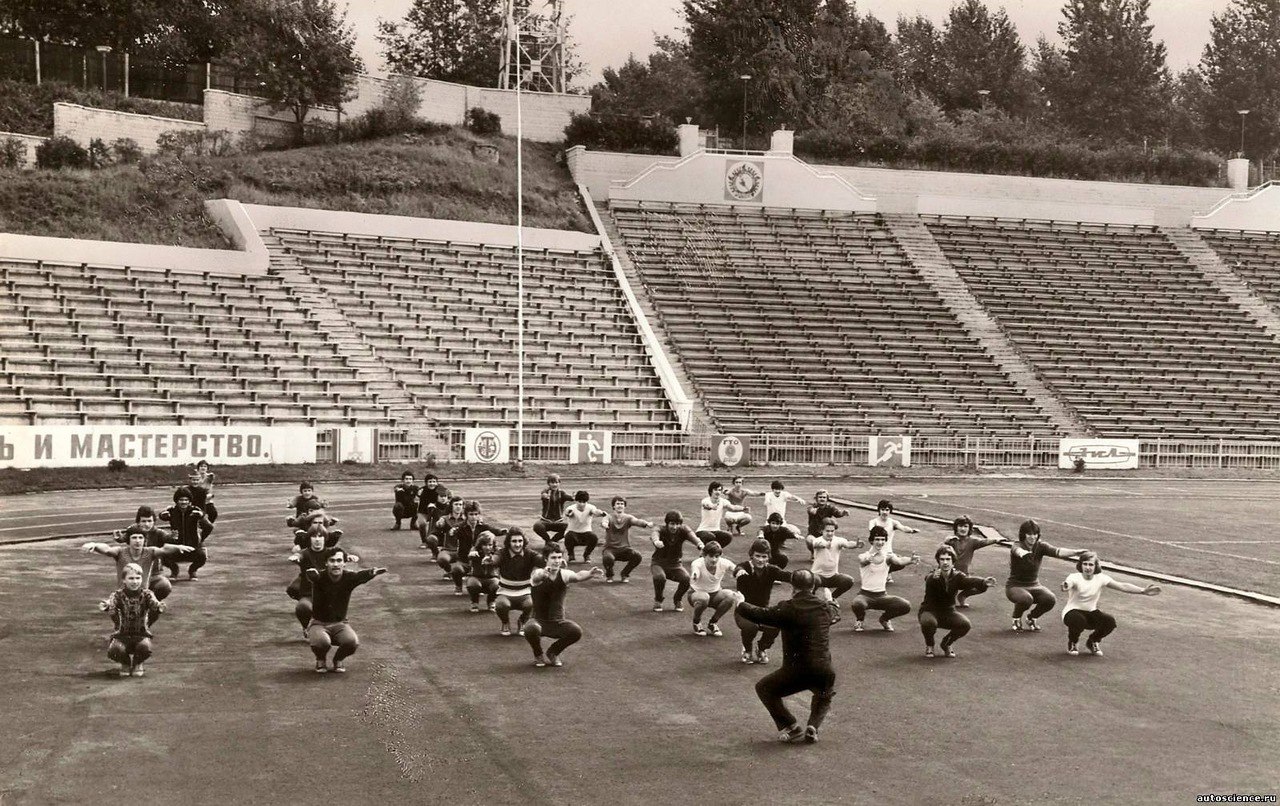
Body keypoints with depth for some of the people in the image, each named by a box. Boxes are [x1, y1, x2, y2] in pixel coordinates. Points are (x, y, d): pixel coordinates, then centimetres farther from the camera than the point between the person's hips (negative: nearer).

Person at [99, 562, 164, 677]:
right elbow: (111, 601, -26)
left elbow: (153, 602, -24)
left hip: (141, 634, 0)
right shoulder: (119, 595, -5)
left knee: (145, 646, -32)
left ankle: (138, 664, 8)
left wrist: (158, 607, -50)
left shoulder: (146, 595, -3)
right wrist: (105, 606, -52)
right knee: (114, 650, -29)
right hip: (122, 634, 0)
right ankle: (125, 664, 11)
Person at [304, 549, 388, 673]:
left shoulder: (348, 578, -12)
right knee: (321, 642, -34)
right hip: (318, 623, -1)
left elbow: (361, 576, -34)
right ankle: (320, 660, 4)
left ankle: (338, 659, 8)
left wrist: (372, 573, -59)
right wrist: (311, 573, -67)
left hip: (339, 624, 1)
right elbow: (312, 575, -40)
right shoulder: (319, 577, -15)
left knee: (352, 642, -28)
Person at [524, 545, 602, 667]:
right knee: (531, 629, -35)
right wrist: (543, 573, -65)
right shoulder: (539, 573, -13)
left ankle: (553, 652, 7)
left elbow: (578, 576, -30)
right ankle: (538, 655, 1)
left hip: (558, 622, 2)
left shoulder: (565, 575, -7)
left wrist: (589, 574, -55)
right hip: (539, 620, -2)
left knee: (576, 631, -26)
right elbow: (536, 576, -39)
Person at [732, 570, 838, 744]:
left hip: (797, 670, -4)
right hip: (824, 672, 4)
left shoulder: (788, 609, -10)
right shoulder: (825, 608, 5)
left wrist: (741, 604, 12)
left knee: (764, 688, 21)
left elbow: (760, 615, -7)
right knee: (824, 699, 36)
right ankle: (813, 727, 8)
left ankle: (791, 727, 11)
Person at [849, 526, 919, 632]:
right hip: (865, 594, -3)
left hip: (881, 595, 3)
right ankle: (859, 619, 3)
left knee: (905, 606, -20)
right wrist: (872, 559, -58)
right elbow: (863, 561, -33)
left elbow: (899, 561, -21)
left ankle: (884, 618, 13)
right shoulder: (864, 556, -8)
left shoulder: (888, 556, 0)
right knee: (857, 604, -37)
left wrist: (910, 560, -45)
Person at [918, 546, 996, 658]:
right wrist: (933, 578, -68)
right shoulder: (932, 578, -18)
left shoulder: (957, 576, -11)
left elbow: (969, 581, -32)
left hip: (948, 612, 3)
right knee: (928, 622, -37)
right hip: (930, 611, -3)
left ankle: (946, 644, 9)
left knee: (965, 624, -24)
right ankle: (929, 645, -1)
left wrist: (983, 583, -54)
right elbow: (927, 581, -43)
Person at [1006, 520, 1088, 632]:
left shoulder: (1040, 546, -5)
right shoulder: (1016, 546, -17)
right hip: (1015, 586, -4)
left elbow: (1057, 551, -23)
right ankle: (1016, 619, -3)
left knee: (1050, 599, -24)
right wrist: (1023, 553, -69)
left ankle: (1032, 617, 7)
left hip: (1034, 585, 4)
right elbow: (1018, 550, -43)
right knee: (1026, 599, -36)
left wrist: (1075, 552, -43)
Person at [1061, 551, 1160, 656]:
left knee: (1110, 621, -25)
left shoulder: (1101, 578, -8)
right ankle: (1072, 642, -1)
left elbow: (1122, 586, -12)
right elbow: (1067, 585, -42)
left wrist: (1143, 591, -22)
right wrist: (1065, 588, -68)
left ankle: (1093, 642, 8)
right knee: (1078, 620, -38)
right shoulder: (1075, 578, -19)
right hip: (1073, 612, -4)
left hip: (1091, 613, 4)